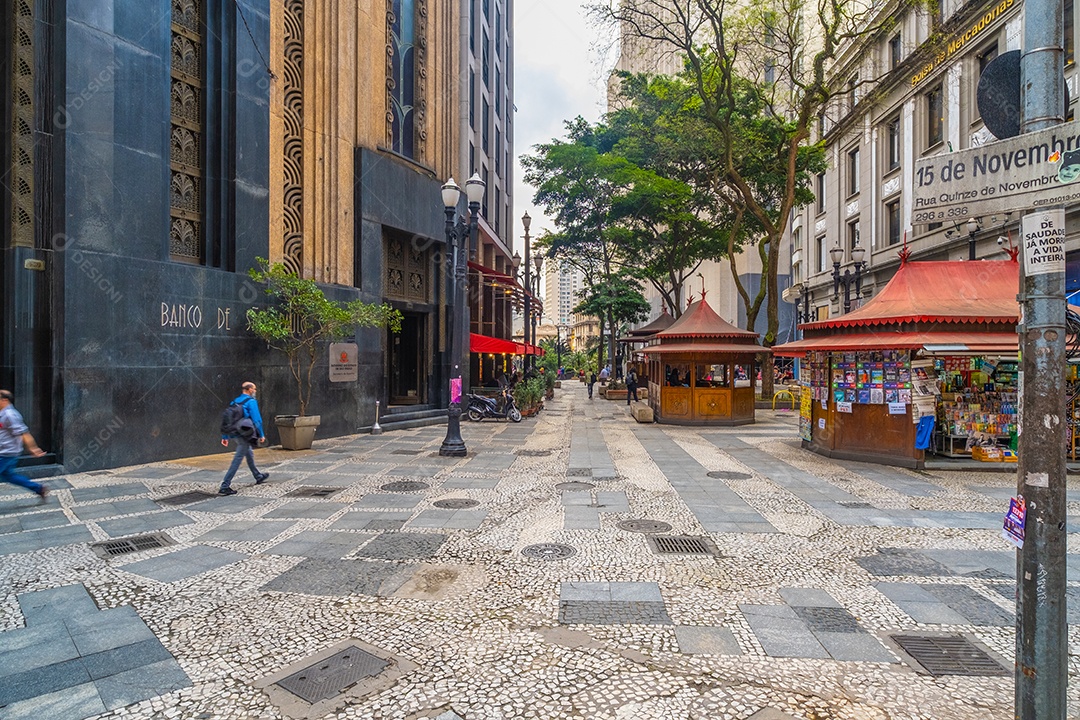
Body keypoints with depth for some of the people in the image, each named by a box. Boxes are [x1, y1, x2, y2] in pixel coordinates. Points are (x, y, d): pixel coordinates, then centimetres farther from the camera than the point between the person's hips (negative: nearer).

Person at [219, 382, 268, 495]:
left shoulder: (234, 402, 11)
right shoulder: (251, 402, -11)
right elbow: (257, 420, -16)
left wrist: (225, 437, 14)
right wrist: (261, 435, -10)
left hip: (236, 434, 9)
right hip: (245, 435, -9)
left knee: (249, 455, 24)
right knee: (237, 460, -6)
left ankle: (258, 476, 40)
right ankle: (225, 487, -8)